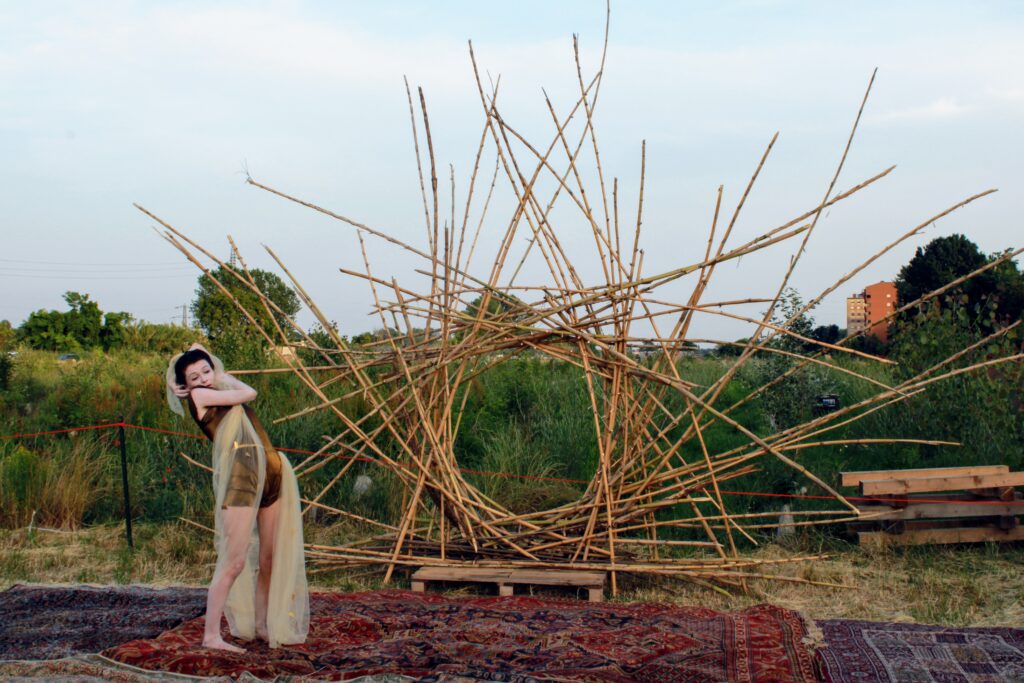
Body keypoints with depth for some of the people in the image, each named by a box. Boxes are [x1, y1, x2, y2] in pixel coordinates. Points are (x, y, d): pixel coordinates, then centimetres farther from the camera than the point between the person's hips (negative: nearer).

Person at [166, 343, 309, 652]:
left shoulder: (220, 392, 19)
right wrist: (221, 376, 13)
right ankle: (211, 635, -5)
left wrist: (206, 359, 24)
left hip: (272, 473, 8)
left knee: (269, 559, 10)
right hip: (240, 477, -8)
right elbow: (249, 393, 0)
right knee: (234, 561, -10)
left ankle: (262, 625, 19)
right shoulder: (199, 395, 0)